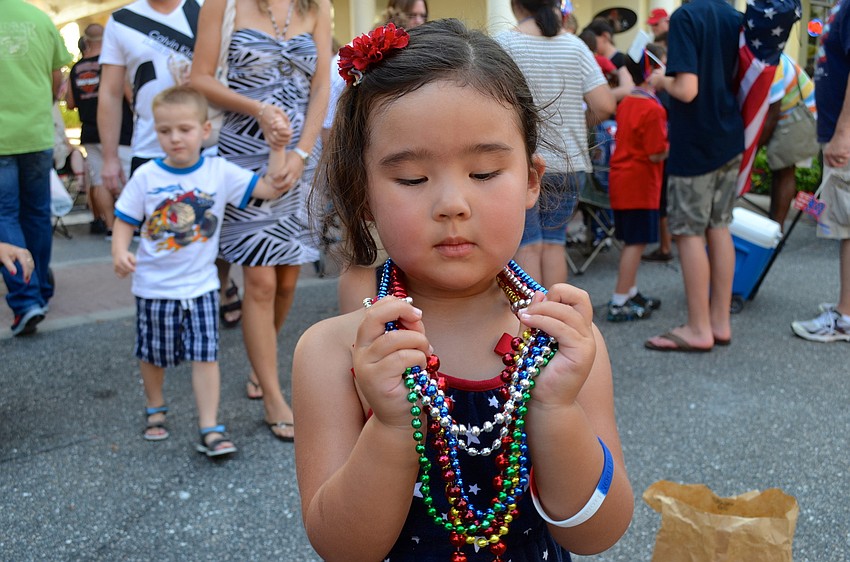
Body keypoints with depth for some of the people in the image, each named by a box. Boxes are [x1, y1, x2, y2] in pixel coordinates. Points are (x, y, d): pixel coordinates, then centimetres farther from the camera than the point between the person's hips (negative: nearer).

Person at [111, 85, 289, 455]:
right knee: (153, 354, 16)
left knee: (205, 355, -4)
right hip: (154, 286, 1)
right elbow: (124, 221, -3)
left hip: (200, 284, 0)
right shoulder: (146, 176, -8)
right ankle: (155, 410, 41)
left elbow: (271, 188, -9)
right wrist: (120, 253, -22)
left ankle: (210, 429, 3)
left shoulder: (220, 171, -7)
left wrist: (278, 147, -17)